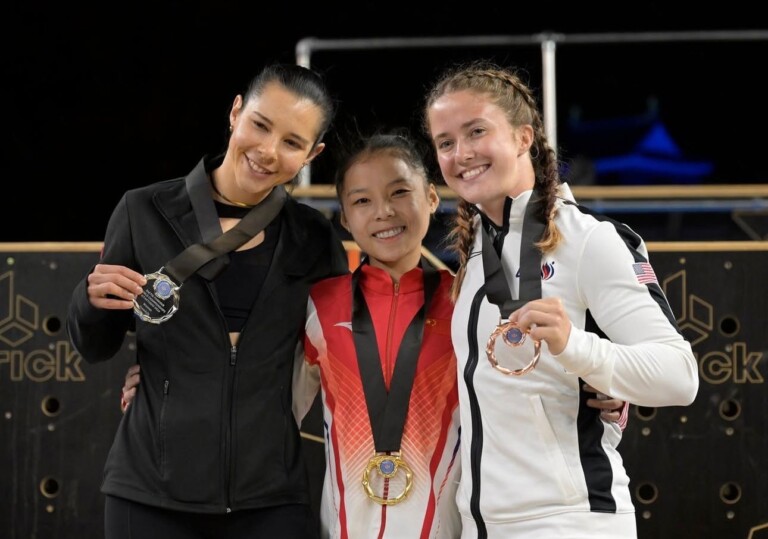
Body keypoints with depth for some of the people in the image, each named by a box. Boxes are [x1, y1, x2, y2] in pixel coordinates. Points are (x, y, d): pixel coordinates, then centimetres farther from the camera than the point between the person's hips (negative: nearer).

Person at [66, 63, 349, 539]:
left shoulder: (312, 238, 2)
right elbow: (95, 349, 5)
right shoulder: (146, 212, -2)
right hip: (153, 490, -1)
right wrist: (93, 300, -14)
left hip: (271, 496, 1)